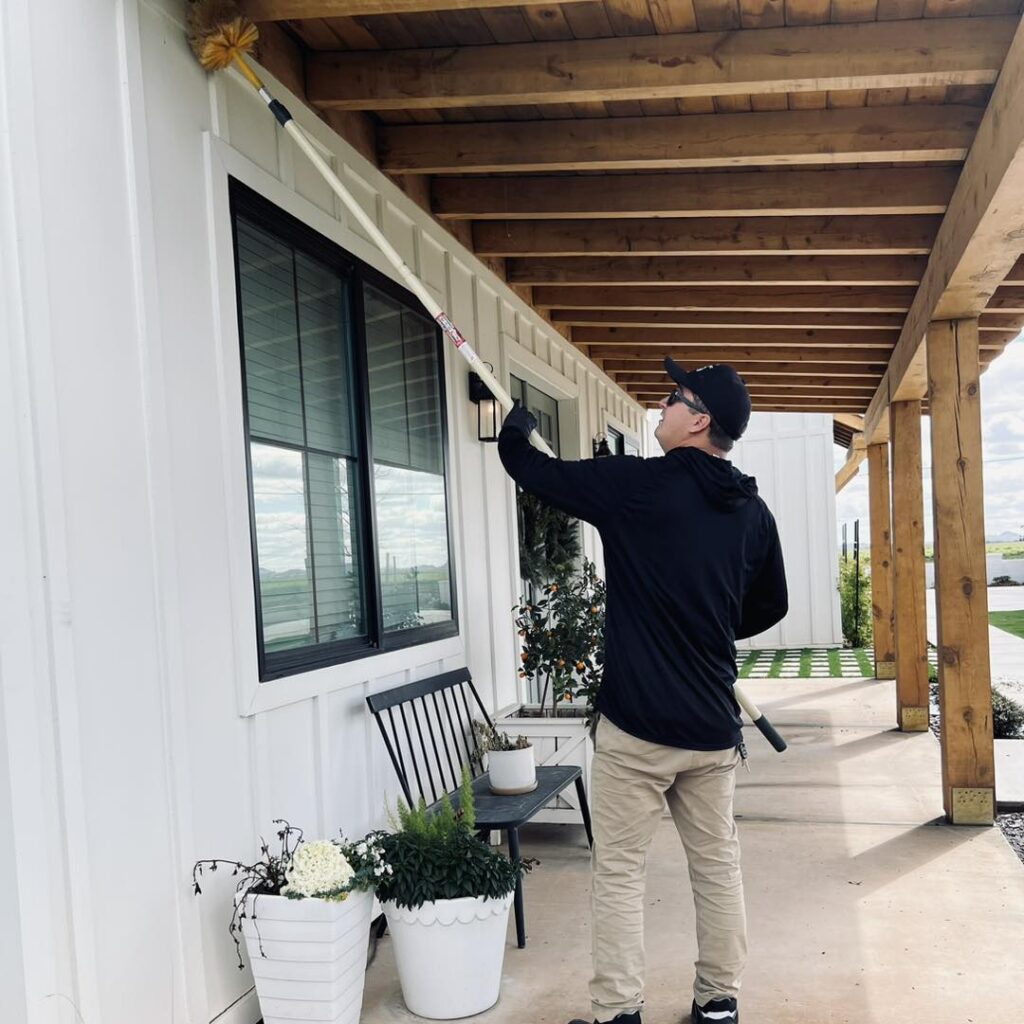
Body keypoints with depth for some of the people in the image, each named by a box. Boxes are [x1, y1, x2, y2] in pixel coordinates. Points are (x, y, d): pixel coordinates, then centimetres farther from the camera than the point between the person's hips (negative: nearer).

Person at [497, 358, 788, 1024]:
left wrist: (516, 425, 19)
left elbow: (533, 470, -2)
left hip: (636, 724, -5)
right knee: (717, 865, 17)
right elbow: (771, 605, 18)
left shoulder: (636, 484, -13)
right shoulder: (752, 511, 5)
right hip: (714, 726, 6)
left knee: (620, 870, 5)